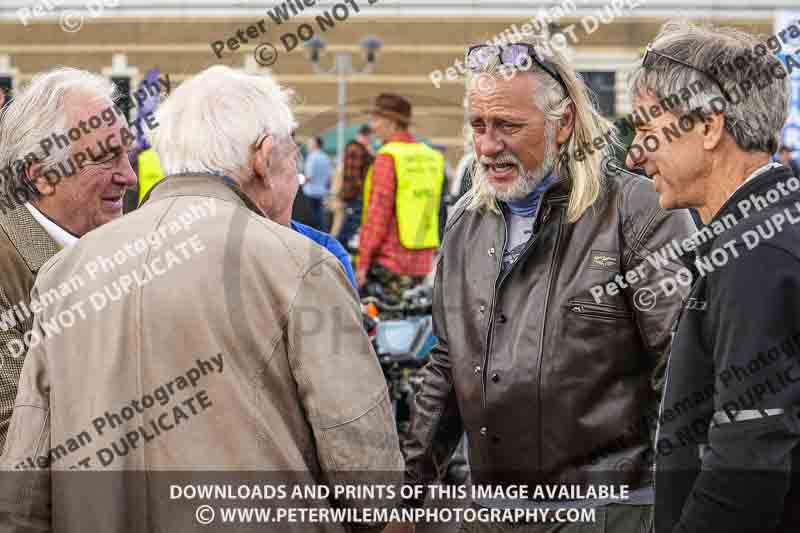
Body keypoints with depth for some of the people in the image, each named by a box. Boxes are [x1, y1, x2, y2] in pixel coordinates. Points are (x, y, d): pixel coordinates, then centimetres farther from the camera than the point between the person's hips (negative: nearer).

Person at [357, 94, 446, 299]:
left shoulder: (388, 157, -11)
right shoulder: (431, 156, 11)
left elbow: (378, 213, -14)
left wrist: (363, 262, -11)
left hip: (391, 260, -7)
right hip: (422, 263, 7)